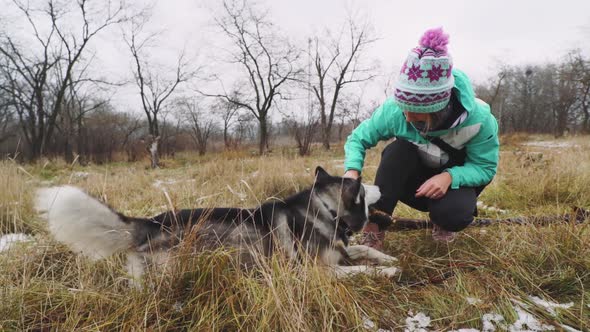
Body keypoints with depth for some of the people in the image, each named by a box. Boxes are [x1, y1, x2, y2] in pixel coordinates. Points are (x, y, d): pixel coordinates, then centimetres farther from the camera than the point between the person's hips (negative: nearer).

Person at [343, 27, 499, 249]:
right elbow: (357, 138, -17)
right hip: (414, 181, 1)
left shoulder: (478, 118, -29)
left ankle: (444, 219, 5)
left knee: (451, 215, -34)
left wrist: (450, 176, -38)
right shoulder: (394, 110, -27)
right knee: (398, 150, -33)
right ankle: (374, 228, -31)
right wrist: (352, 171, -37)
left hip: (456, 179, -1)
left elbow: (485, 167, -18)